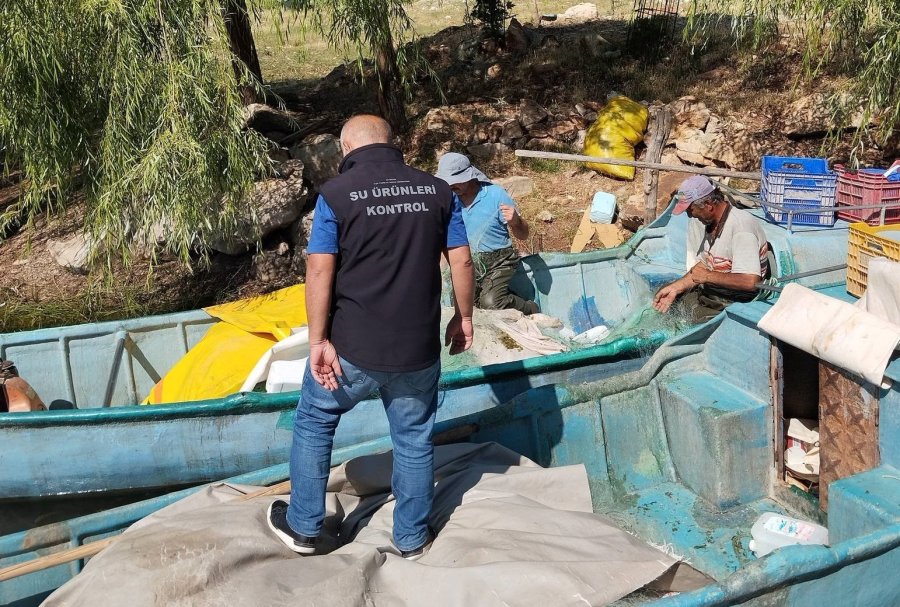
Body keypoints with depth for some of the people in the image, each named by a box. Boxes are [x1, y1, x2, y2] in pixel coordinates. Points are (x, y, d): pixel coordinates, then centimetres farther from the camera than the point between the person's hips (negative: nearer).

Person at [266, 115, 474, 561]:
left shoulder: (336, 193, -8)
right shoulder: (437, 190, 1)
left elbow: (320, 270, -14)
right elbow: (461, 261, 2)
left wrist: (318, 341, -11)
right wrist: (463, 317, 14)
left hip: (352, 347, -2)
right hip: (419, 347, 3)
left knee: (314, 423, 20)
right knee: (414, 439, 17)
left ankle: (303, 526, 30)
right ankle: (413, 537, 31)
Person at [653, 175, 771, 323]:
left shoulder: (741, 228, -25)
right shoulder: (704, 221, 2)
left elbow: (750, 282, -32)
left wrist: (707, 276, -22)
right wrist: (676, 287, -2)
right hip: (710, 290, 8)